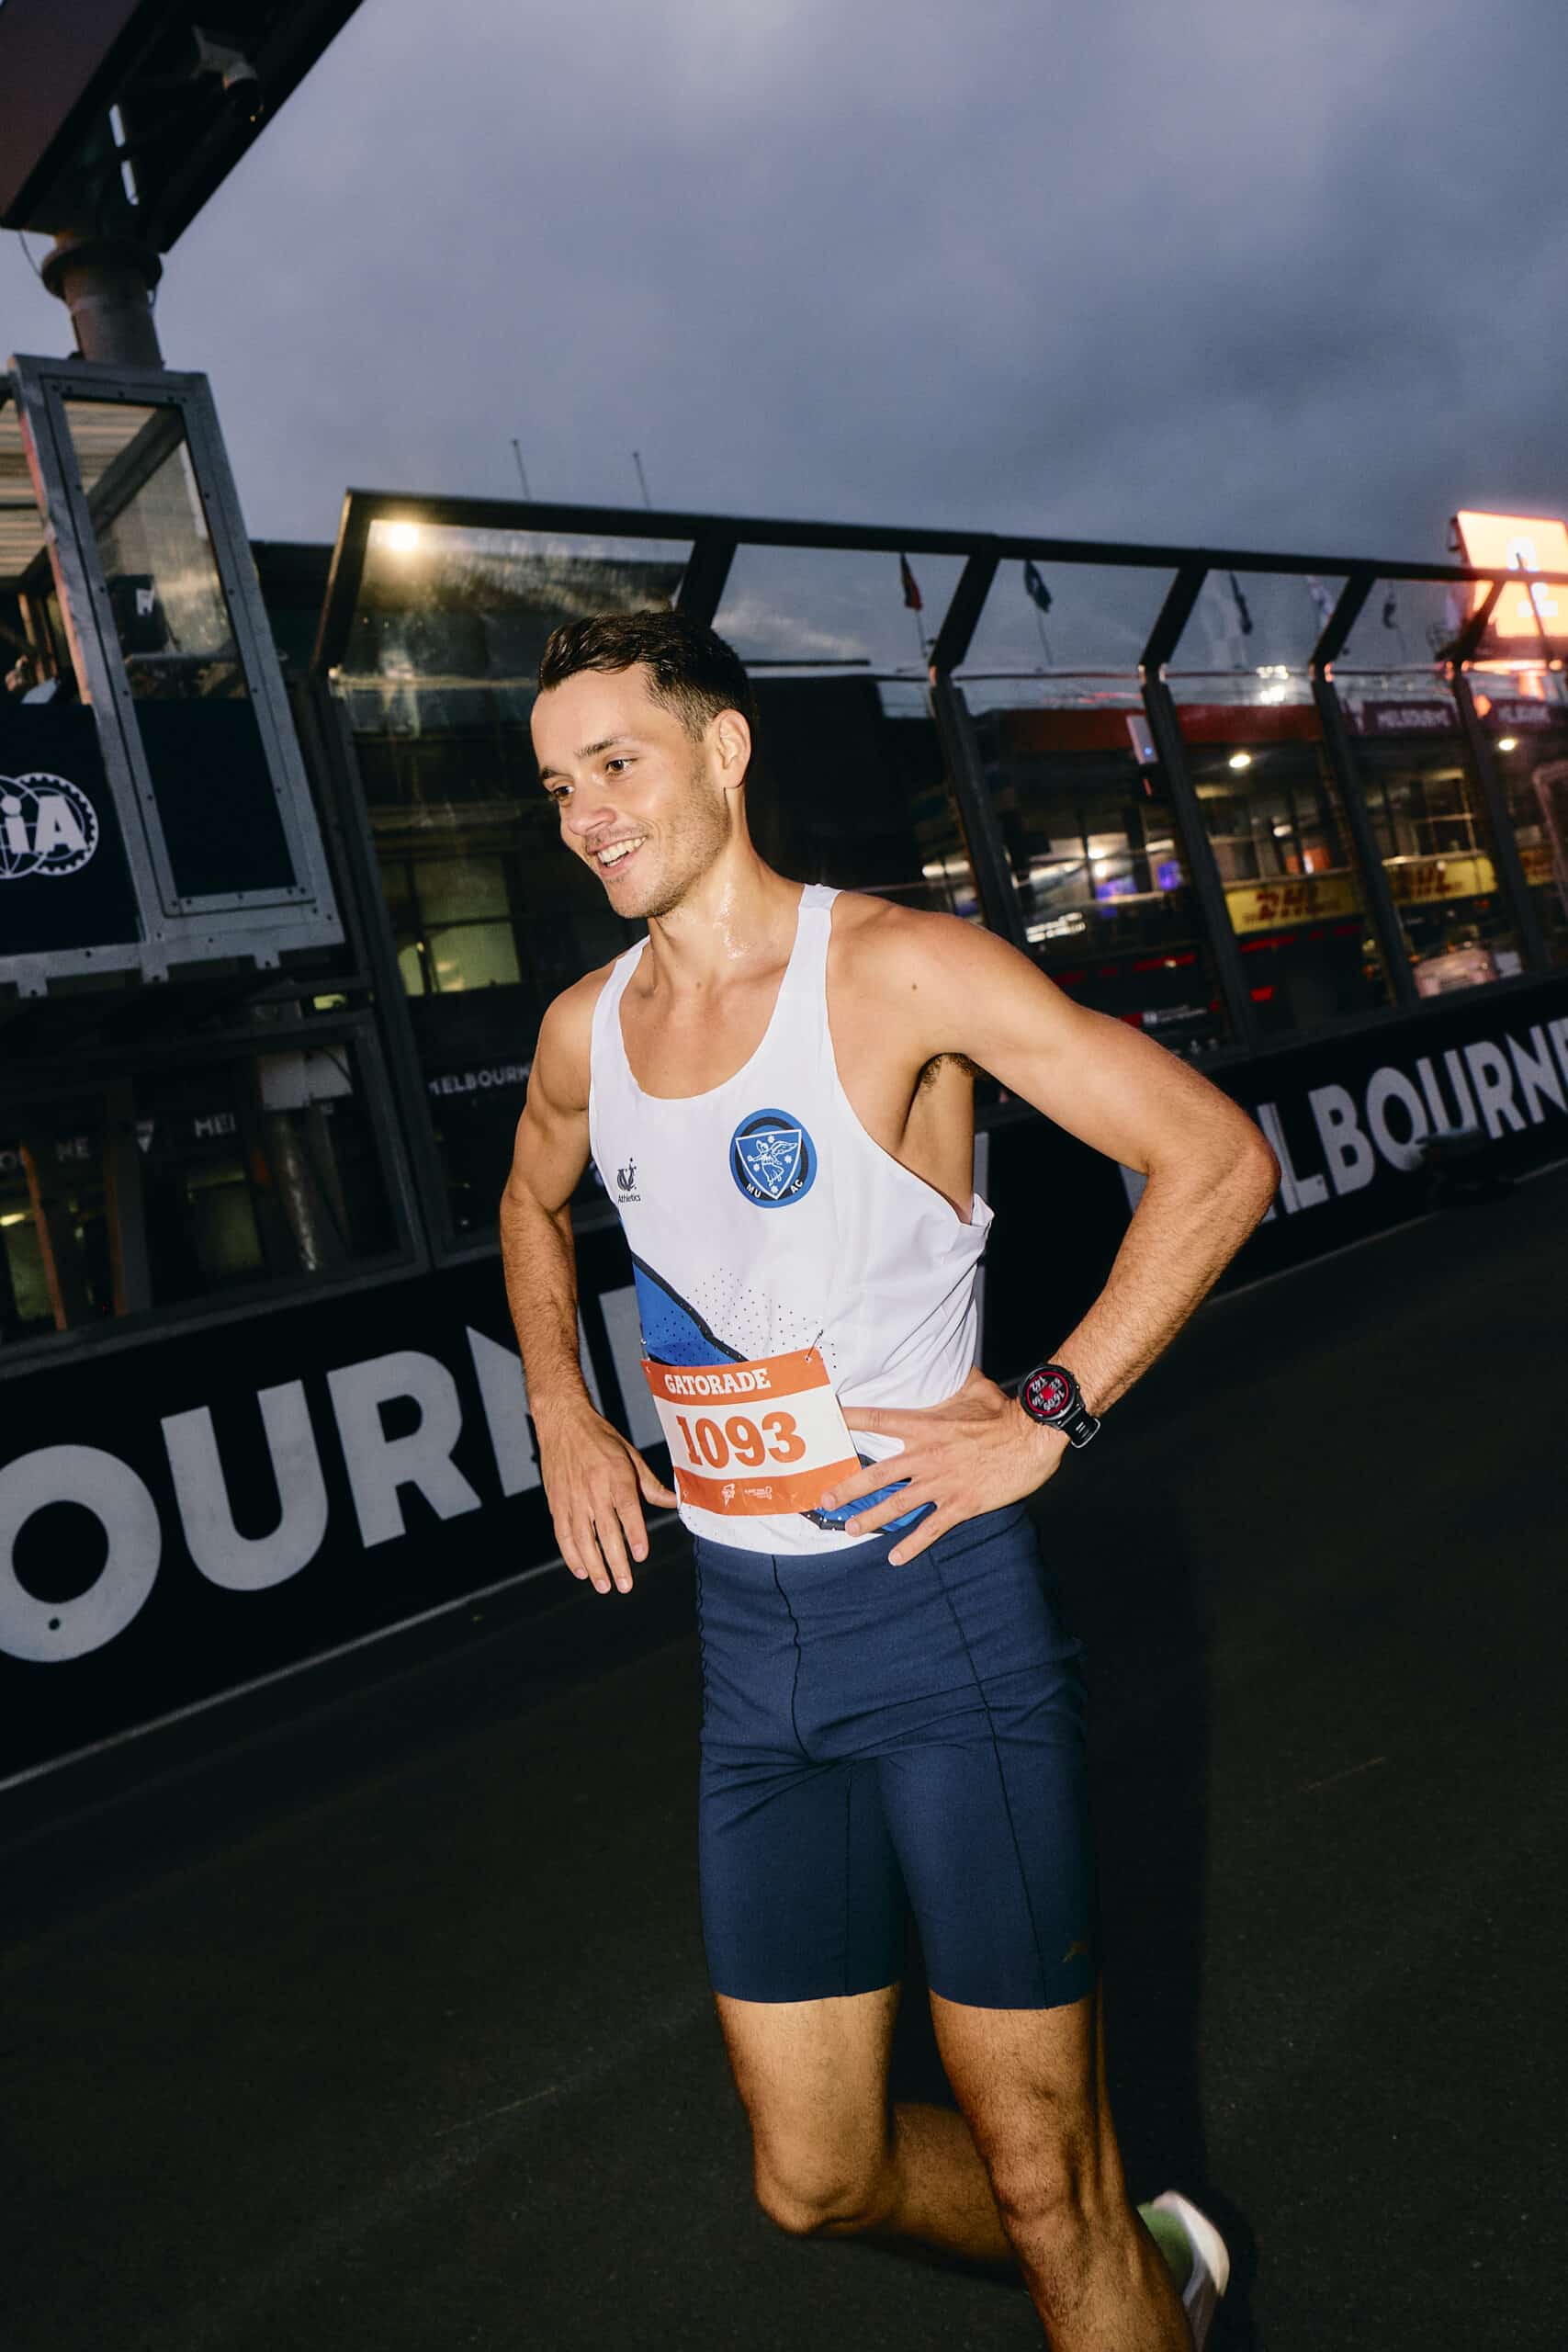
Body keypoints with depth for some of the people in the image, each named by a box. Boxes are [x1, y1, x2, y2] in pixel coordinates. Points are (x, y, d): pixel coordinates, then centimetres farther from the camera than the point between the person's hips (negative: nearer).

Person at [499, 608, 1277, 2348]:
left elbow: (1217, 1160, -12)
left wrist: (1048, 1417, -15)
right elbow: (534, 1205, 28)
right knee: (815, 2178, 15)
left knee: (1043, 2173, 5)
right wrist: (563, 1418, 16)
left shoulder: (898, 968, -12)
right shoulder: (584, 1031, 6)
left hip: (940, 1611, -6)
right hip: (745, 1636, 6)